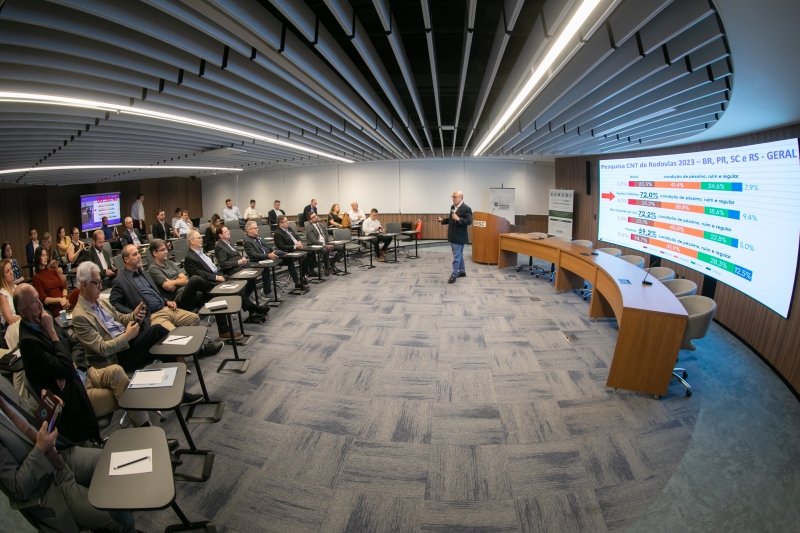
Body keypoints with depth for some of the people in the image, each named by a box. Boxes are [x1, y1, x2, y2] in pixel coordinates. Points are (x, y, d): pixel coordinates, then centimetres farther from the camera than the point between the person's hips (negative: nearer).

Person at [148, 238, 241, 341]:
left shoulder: (170, 263, 21)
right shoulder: (153, 269, -1)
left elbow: (185, 280, 11)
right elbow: (169, 288, -12)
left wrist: (174, 282, -4)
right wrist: (179, 280, 2)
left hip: (188, 296, 8)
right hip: (178, 301, -8)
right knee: (194, 279, -32)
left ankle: (224, 331, -9)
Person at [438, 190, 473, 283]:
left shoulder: (466, 208, -15)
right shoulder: (452, 207, 12)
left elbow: (469, 221, -22)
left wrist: (458, 219, -32)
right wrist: (442, 220, 8)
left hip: (459, 237, -9)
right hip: (452, 236, 9)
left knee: (456, 256, -5)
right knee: (459, 255, 18)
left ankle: (454, 275, 0)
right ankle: (462, 272, 30)